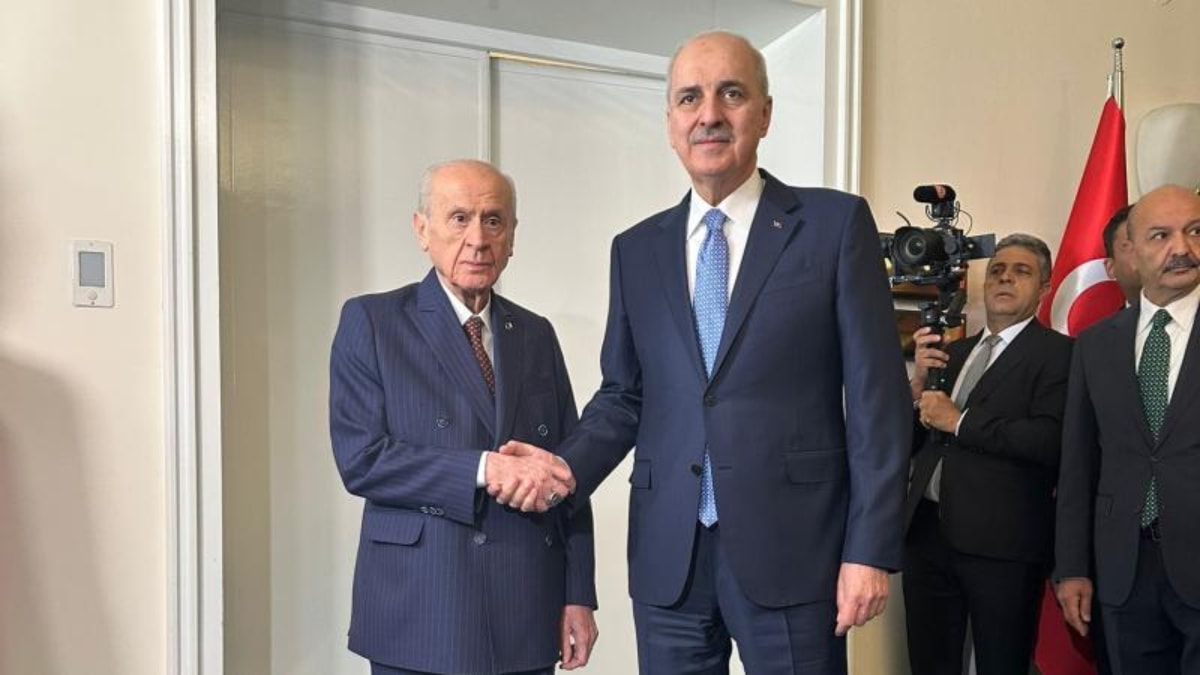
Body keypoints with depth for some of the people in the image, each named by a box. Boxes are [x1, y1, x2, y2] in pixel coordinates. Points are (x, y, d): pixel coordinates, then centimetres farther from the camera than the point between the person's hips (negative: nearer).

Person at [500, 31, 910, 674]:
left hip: (792, 547, -3)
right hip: (667, 554, 3)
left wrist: (870, 548, -8)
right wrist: (566, 465, -7)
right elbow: (624, 396, 12)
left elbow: (876, 396, -4)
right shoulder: (636, 249, 9)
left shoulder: (836, 223, -1)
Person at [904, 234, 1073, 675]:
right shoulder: (952, 352, 15)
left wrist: (960, 421, -12)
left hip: (1001, 541, -6)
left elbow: (1052, 441, -19)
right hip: (927, 532, 6)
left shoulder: (1057, 352, -4)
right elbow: (912, 441, 14)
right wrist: (919, 382, -3)